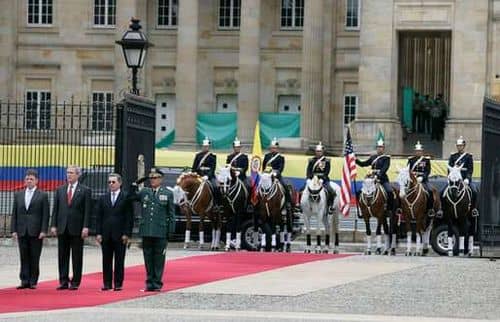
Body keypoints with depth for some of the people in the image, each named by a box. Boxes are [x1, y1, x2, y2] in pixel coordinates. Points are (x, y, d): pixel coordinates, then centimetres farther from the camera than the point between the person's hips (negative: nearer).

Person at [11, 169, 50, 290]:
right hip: (22, 232, 3)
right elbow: (14, 214, 11)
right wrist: (13, 230, 2)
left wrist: (43, 231, -10)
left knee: (34, 258, 0)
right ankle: (25, 281, 4)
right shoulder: (18, 195, 13)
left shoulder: (43, 195, 2)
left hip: (36, 232, -3)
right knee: (24, 258, 2)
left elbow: (45, 215, -2)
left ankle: (33, 281, 5)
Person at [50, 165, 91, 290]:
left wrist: (85, 227, -11)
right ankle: (63, 281, 9)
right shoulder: (60, 190, 11)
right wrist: (53, 225, 2)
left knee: (77, 257, 1)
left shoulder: (85, 190, 1)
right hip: (62, 228, 3)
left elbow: (87, 210, -4)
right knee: (62, 256, 4)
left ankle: (75, 282, 6)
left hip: (77, 228, -3)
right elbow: (55, 209, 10)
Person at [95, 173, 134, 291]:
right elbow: (99, 217, 10)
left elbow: (129, 218, -2)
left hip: (120, 235, -3)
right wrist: (98, 233, 1)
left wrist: (127, 234, -9)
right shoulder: (103, 198, 11)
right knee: (106, 260, 5)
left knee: (119, 260, 1)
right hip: (106, 235, 3)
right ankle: (107, 283, 9)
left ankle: (118, 284, 5)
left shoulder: (126, 198, 0)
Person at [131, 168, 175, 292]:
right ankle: (149, 283, 14)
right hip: (146, 231, 3)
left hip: (161, 232, -3)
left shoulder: (167, 194, 3)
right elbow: (131, 197, 14)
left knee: (159, 258, 2)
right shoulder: (144, 192, 9)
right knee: (148, 257, 7)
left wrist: (171, 230, -3)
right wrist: (135, 184, 0)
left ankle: (157, 283, 8)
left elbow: (171, 214, 3)